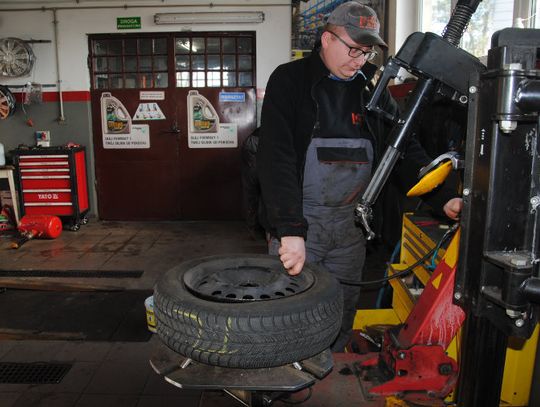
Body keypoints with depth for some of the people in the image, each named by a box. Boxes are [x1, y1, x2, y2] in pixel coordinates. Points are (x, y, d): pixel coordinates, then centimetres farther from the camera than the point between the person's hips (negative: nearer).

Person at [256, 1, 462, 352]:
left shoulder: (372, 86, 10)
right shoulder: (289, 80, -5)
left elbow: (404, 149, 8)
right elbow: (276, 157, -17)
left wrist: (443, 198, -7)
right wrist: (290, 229, -27)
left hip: (352, 225, 5)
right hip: (298, 220, -4)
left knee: (343, 311, 14)